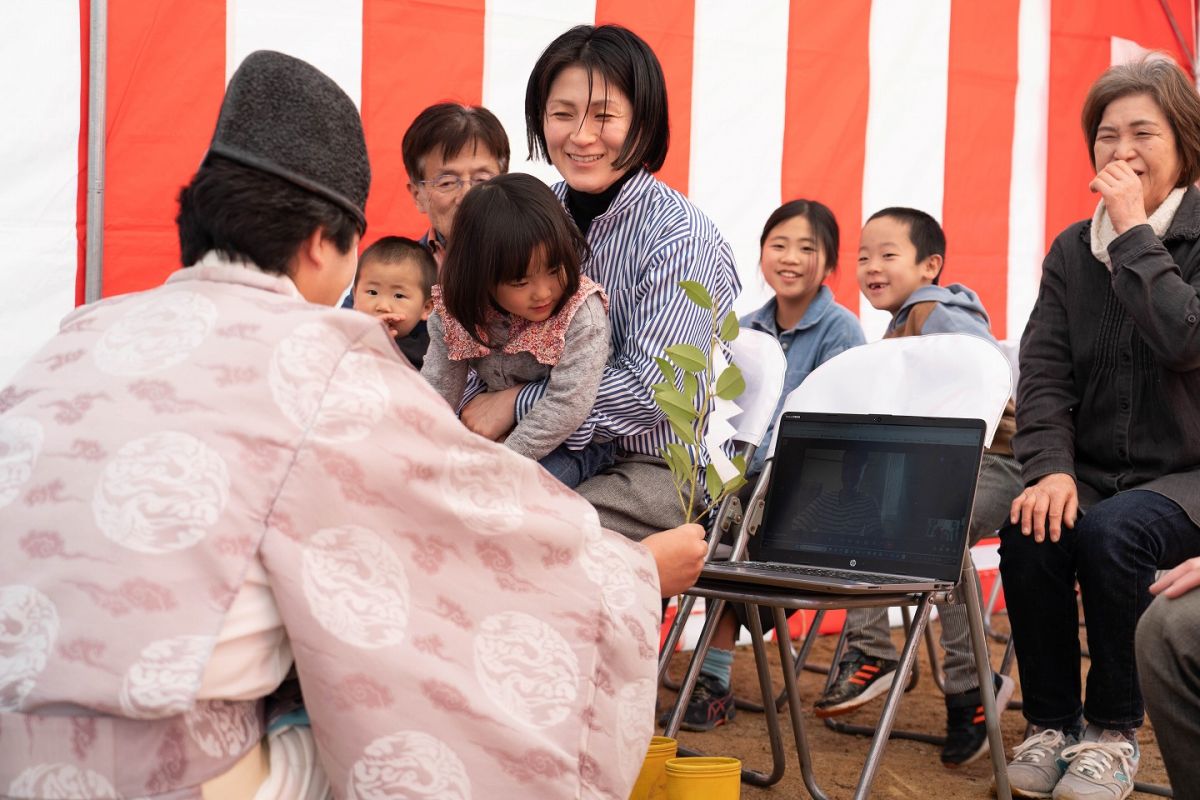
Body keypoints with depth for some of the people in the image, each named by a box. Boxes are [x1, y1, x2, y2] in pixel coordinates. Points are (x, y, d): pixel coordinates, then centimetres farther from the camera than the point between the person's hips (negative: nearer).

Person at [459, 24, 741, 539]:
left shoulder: (680, 235, -14)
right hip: (558, 450, 5)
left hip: (663, 464, -5)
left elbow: (651, 389, -19)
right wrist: (477, 406, -13)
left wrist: (518, 403, -18)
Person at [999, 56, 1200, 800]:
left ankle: (1115, 730, -13)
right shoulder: (1072, 250, 8)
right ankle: (1051, 720, -7)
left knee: (1113, 534, -33)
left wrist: (1134, 231, -19)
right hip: (1092, 470, 4)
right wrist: (1050, 468, -17)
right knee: (1029, 530, -27)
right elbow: (1044, 372, -1)